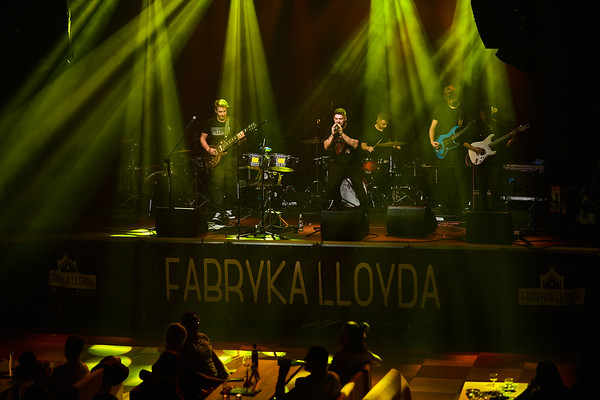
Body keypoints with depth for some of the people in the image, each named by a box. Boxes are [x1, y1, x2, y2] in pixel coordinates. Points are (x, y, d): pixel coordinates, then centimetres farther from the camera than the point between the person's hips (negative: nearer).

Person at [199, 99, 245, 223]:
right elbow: (202, 138, 14)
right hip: (215, 158, -1)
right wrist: (208, 149, -3)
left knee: (230, 185, 2)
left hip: (231, 158, 1)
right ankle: (218, 212, -13)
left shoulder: (233, 122, 6)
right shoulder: (210, 123, 7)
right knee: (217, 184, -13)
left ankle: (229, 210, 19)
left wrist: (241, 138, -19)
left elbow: (241, 139, 6)